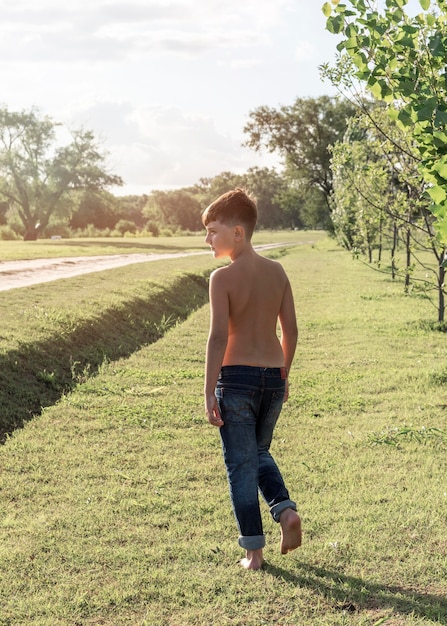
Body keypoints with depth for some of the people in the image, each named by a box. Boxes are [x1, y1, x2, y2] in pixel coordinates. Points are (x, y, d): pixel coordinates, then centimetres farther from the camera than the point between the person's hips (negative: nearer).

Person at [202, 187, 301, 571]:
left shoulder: (223, 278, -13)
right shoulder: (277, 272, 3)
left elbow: (218, 337, -17)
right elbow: (291, 330, 6)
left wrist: (209, 392, -12)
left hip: (236, 378, -5)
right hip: (273, 377, 5)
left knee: (241, 464, 6)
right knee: (260, 452, 25)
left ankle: (254, 550, 11)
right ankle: (286, 509, 4)